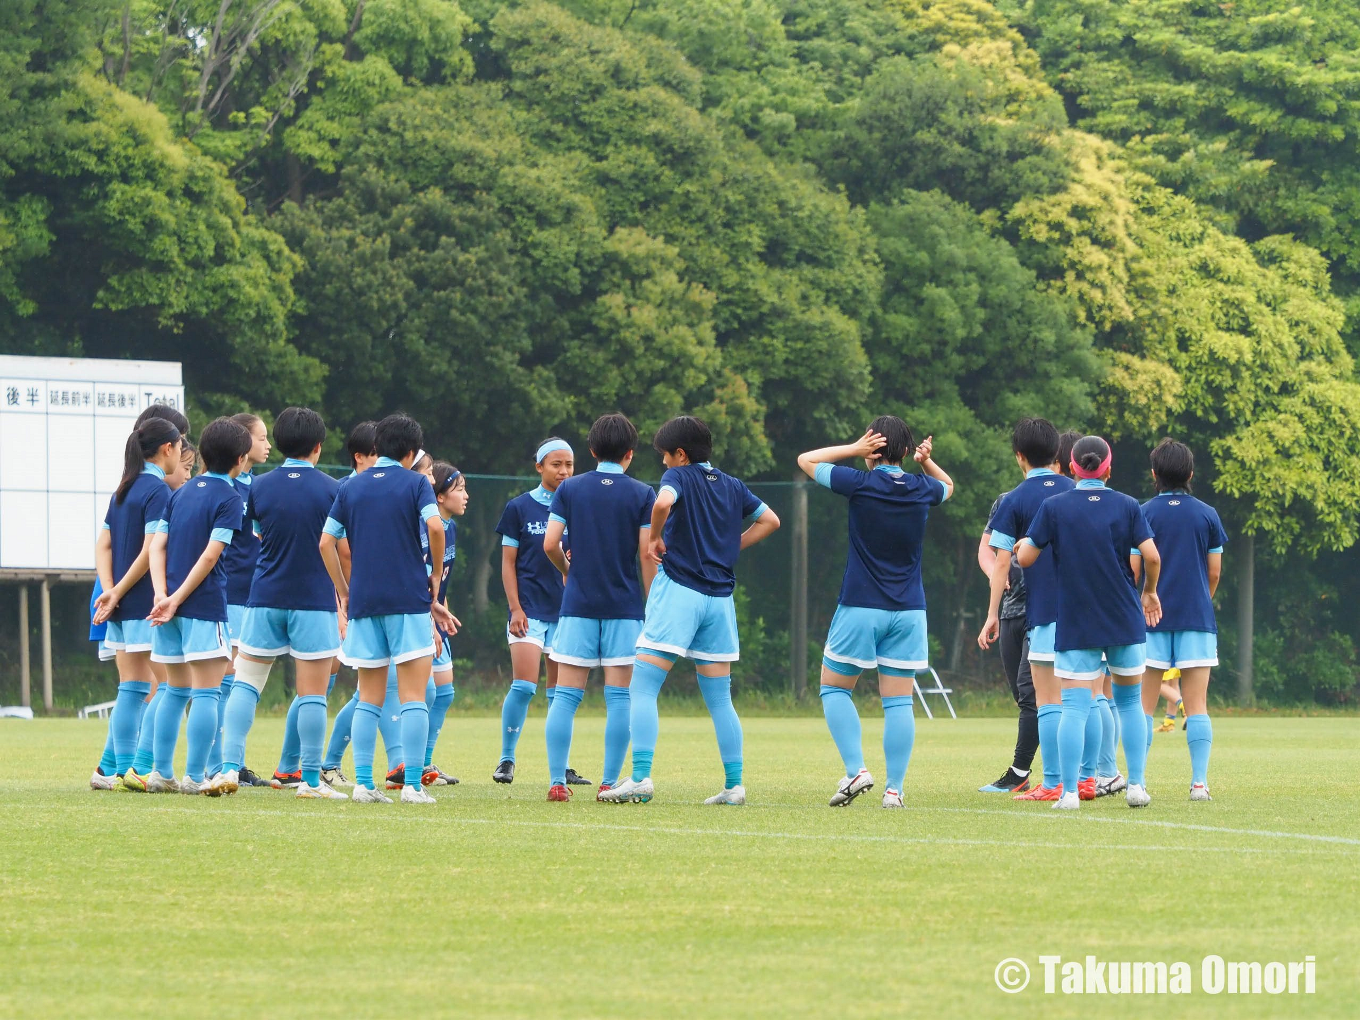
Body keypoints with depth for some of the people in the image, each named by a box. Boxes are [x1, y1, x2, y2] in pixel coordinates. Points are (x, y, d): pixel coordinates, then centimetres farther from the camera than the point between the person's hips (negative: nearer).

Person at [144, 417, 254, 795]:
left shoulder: (182, 493, 14)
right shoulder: (229, 498, -7)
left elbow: (158, 545, 6)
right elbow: (210, 555, -14)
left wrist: (163, 594, -4)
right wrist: (176, 600, -12)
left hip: (171, 608, 7)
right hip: (206, 605, -7)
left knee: (176, 691, 14)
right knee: (206, 693, -5)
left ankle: (161, 773, 14)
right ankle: (194, 776, -9)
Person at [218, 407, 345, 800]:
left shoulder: (259, 487, 2)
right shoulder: (331, 490, -4)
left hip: (265, 599, 2)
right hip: (315, 602, -2)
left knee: (245, 683, 7)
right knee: (312, 694, 1)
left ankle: (231, 766, -5)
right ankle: (311, 780, 3)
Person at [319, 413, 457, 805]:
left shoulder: (351, 488, 11)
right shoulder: (415, 482, 0)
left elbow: (326, 541, 7)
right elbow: (435, 526, -15)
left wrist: (343, 592, 15)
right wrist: (435, 576, -1)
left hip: (363, 601, 4)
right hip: (409, 598, -4)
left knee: (369, 698, 8)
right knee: (413, 695, -3)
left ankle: (363, 783, 1)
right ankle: (412, 784, -9)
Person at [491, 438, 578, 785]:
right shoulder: (519, 508, 2)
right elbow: (508, 563, 1)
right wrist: (515, 608, -7)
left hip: (566, 610, 3)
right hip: (529, 609, -3)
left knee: (560, 691, 4)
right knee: (523, 686, -11)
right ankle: (506, 760, -2)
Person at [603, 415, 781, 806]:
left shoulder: (679, 476, -5)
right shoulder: (733, 486, 13)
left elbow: (663, 502, -26)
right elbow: (769, 520, 21)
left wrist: (654, 537, -10)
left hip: (678, 590, -6)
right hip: (720, 597, 6)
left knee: (642, 688, -6)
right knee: (719, 698, 12)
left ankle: (640, 778, -19)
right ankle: (734, 785, 8)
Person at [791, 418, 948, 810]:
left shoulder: (861, 484, -9)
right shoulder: (922, 489, 3)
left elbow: (806, 460, 4)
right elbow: (948, 485, 29)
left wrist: (853, 449, -2)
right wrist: (926, 461, 10)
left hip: (860, 608, -3)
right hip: (909, 611, 3)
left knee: (834, 689, 10)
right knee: (898, 702, 3)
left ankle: (856, 769, -6)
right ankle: (894, 789, -3)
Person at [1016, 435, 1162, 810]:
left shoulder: (1053, 507, -4)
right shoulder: (1127, 506, -1)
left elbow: (1025, 558, -5)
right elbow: (1151, 556, -9)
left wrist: (1022, 545, 18)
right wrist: (1150, 593, 9)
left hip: (1075, 624, -1)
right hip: (1125, 622, 1)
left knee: (1074, 706, -3)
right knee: (1129, 701, 16)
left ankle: (1069, 791, -11)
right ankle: (1136, 785, 12)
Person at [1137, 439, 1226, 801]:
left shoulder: (1143, 514, -2)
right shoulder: (1207, 515, 3)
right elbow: (1214, 573, 5)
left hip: (1152, 620, -1)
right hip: (1197, 619, 1)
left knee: (1144, 706, 4)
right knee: (1197, 706, 0)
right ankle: (1200, 781, -8)